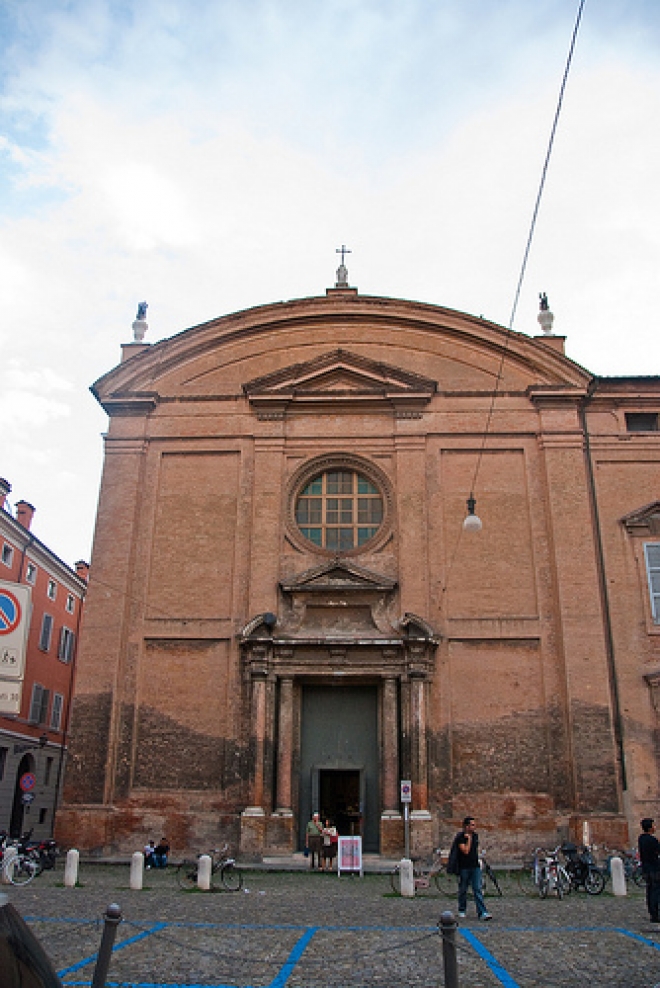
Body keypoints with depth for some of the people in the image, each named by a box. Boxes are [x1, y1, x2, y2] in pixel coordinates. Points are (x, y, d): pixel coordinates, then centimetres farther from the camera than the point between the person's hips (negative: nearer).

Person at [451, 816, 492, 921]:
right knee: (463, 890, 8)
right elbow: (466, 851, -23)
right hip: (464, 867, -4)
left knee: (478, 890, -4)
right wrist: (469, 838, -20)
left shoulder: (475, 835, 6)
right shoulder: (460, 837, -14)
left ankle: (482, 913, -8)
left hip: (475, 867, 4)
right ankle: (462, 910, 25)